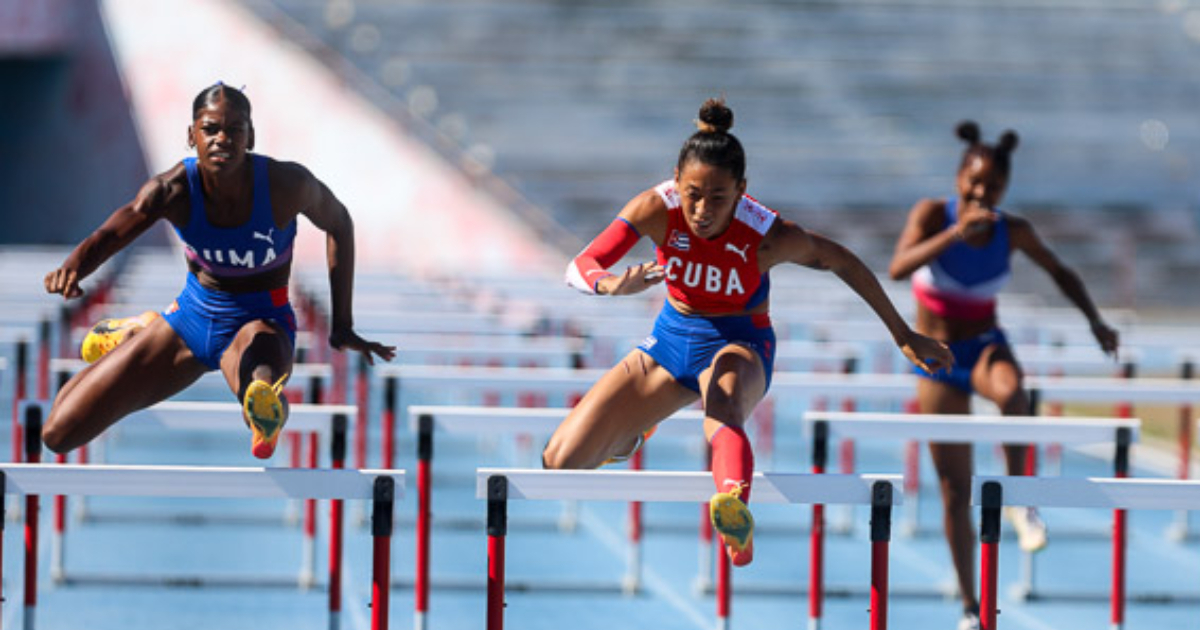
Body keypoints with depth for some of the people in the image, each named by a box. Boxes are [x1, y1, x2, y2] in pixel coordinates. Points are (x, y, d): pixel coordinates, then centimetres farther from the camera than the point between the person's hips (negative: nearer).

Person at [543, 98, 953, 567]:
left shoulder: (769, 237, -25)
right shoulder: (657, 210, -22)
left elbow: (845, 264, -8)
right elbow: (579, 268, -26)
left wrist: (903, 336, 0)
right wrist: (613, 284, -50)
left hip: (738, 346, -4)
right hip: (671, 340, 4)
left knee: (722, 410, -43)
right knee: (562, 461, -1)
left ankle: (734, 508, -75)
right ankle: (627, 436, 36)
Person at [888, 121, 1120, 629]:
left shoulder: (1014, 232, -8)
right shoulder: (933, 215, -13)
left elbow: (1059, 272, 10)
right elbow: (898, 268, -30)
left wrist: (1095, 321, -1)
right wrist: (956, 233, -39)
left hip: (986, 347, 0)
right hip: (938, 361, 0)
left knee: (1010, 389, -40)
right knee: (955, 490, 0)